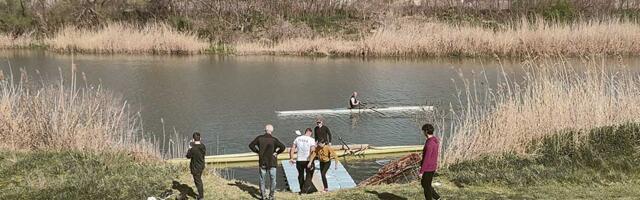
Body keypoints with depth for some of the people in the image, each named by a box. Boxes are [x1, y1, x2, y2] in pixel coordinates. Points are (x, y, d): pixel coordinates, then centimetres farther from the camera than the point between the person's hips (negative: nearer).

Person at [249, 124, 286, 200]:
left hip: (262, 162, 2)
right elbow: (282, 147, -20)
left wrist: (257, 151, 6)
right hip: (272, 162, -2)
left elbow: (251, 145, 1)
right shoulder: (273, 139, -11)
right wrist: (277, 152, -6)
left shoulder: (259, 138, -3)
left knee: (262, 179, 11)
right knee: (272, 179, 9)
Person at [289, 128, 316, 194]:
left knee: (300, 175, 19)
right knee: (309, 175, 12)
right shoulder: (311, 140, -9)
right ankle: (304, 190, 3)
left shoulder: (298, 138, 4)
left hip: (299, 160, 4)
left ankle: (302, 190, 28)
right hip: (307, 161, -4)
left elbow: (292, 149, 4)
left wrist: (291, 158, 11)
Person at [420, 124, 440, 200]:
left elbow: (426, 159, -26)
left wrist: (421, 171, -18)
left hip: (428, 168, -10)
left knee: (426, 187, 6)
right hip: (432, 167, 10)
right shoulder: (435, 140, 4)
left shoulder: (429, 143, -28)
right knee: (423, 183, 22)